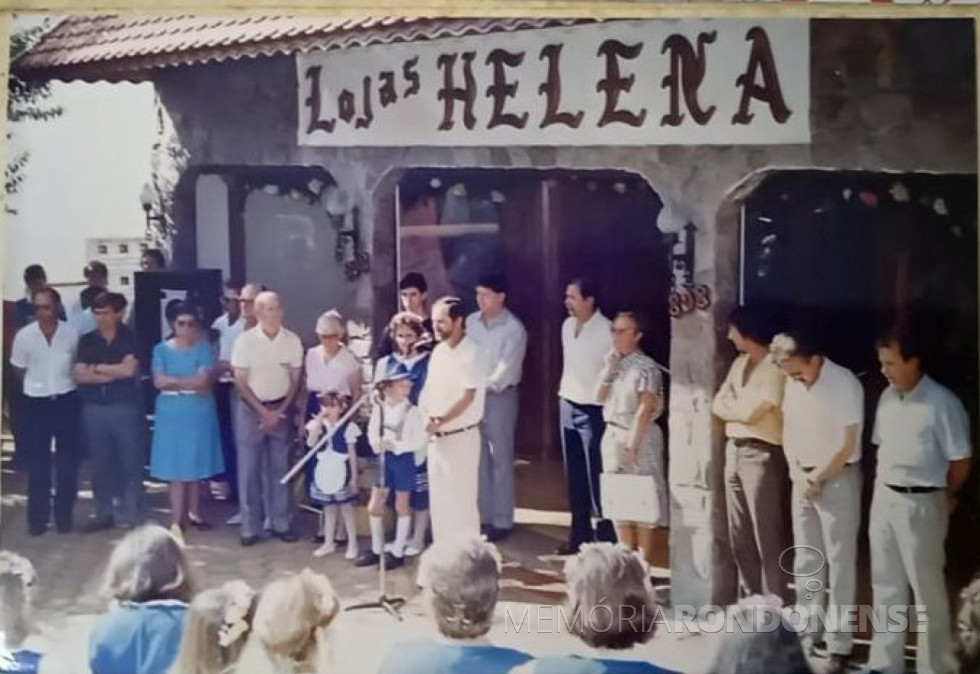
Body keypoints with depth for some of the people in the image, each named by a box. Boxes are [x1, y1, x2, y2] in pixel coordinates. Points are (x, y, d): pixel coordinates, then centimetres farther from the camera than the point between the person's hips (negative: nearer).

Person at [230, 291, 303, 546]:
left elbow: (295, 380, 3)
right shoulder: (245, 341, -10)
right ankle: (249, 527, 8)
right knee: (249, 469, 1)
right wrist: (263, 411, -11)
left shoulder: (292, 340, -4)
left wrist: (280, 411, -6)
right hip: (251, 409, -2)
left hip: (281, 408, 2)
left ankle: (281, 524, 15)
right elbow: (240, 383, -6)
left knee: (280, 468, 7)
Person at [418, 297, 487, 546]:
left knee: (461, 498, -1)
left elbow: (467, 398, -20)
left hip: (461, 437, -7)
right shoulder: (438, 351, 8)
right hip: (437, 437, 7)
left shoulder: (471, 354, -15)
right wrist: (424, 417, -6)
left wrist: (439, 421, -23)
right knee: (439, 497, 14)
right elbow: (429, 390, 11)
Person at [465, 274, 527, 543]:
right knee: (478, 459, 10)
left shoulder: (514, 328, -9)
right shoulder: (471, 322, 7)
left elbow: (508, 366, -15)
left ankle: (502, 521, 7)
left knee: (500, 460, 0)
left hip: (500, 396, -5)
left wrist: (486, 386, -20)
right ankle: (482, 516, 20)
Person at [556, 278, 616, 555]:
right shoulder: (568, 326, 8)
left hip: (593, 410, -7)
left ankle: (606, 537, 6)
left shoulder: (606, 330, -15)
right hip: (568, 406, 7)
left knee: (595, 476, -3)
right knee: (574, 475, 13)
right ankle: (579, 534, 23)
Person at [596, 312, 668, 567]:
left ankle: (644, 563, 4)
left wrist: (632, 443, -20)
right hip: (612, 435, 8)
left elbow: (645, 409, -17)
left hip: (639, 437, -8)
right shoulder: (615, 364, 10)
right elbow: (600, 398, 7)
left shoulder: (647, 367, -12)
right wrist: (609, 369, -4)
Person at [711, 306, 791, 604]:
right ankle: (750, 599, 24)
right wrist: (741, 407, -8)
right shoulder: (739, 364, 14)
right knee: (739, 536, 13)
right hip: (734, 450, 9)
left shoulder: (774, 368, -13)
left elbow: (751, 413, -17)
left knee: (767, 537, -4)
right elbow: (718, 405, 10)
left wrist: (732, 406, 0)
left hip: (761, 455, -9)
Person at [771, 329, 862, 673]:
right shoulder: (793, 383, 2)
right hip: (802, 479, 6)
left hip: (838, 479, -6)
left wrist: (817, 479, -9)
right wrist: (798, 474, -2)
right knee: (806, 561, 11)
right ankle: (808, 632, 21)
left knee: (839, 563, -1)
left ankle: (839, 645, 4)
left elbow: (847, 446, -16)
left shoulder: (845, 384, -17)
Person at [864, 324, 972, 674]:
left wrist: (941, 498, 4)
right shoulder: (888, 397, 6)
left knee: (927, 588, 5)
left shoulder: (942, 404, -15)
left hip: (920, 504, -7)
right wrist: (883, 487, 8)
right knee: (886, 584, 15)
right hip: (883, 498, 7)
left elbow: (961, 462, -9)